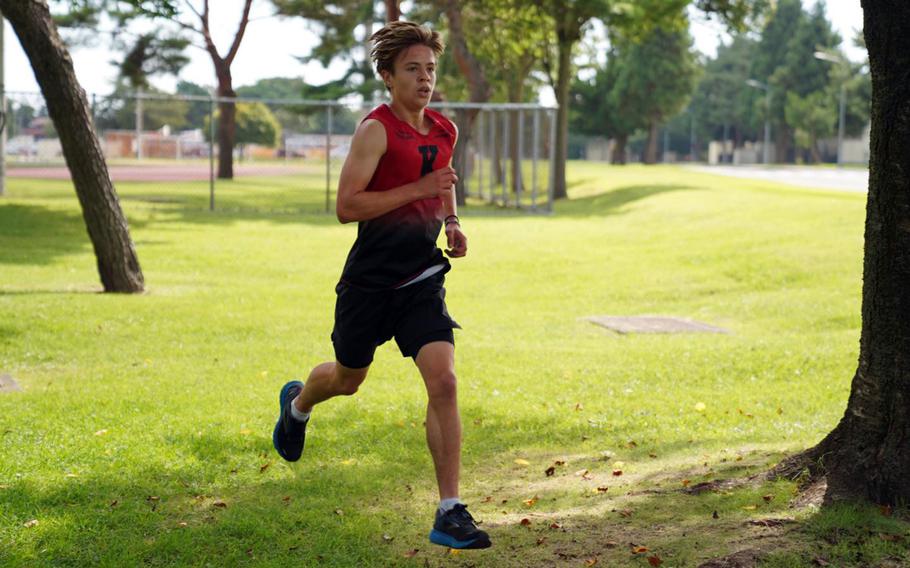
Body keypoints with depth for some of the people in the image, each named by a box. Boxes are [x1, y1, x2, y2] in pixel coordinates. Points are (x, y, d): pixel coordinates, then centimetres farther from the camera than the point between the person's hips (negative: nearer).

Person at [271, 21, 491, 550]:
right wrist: (418, 189, -25)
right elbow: (347, 206, -22)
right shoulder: (376, 129, -14)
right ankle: (297, 404, 56)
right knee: (348, 379, 18)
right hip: (370, 281, -4)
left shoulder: (445, 130, 6)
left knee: (444, 382, -13)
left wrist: (453, 222, 9)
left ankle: (451, 513, -8)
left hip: (423, 280, 4)